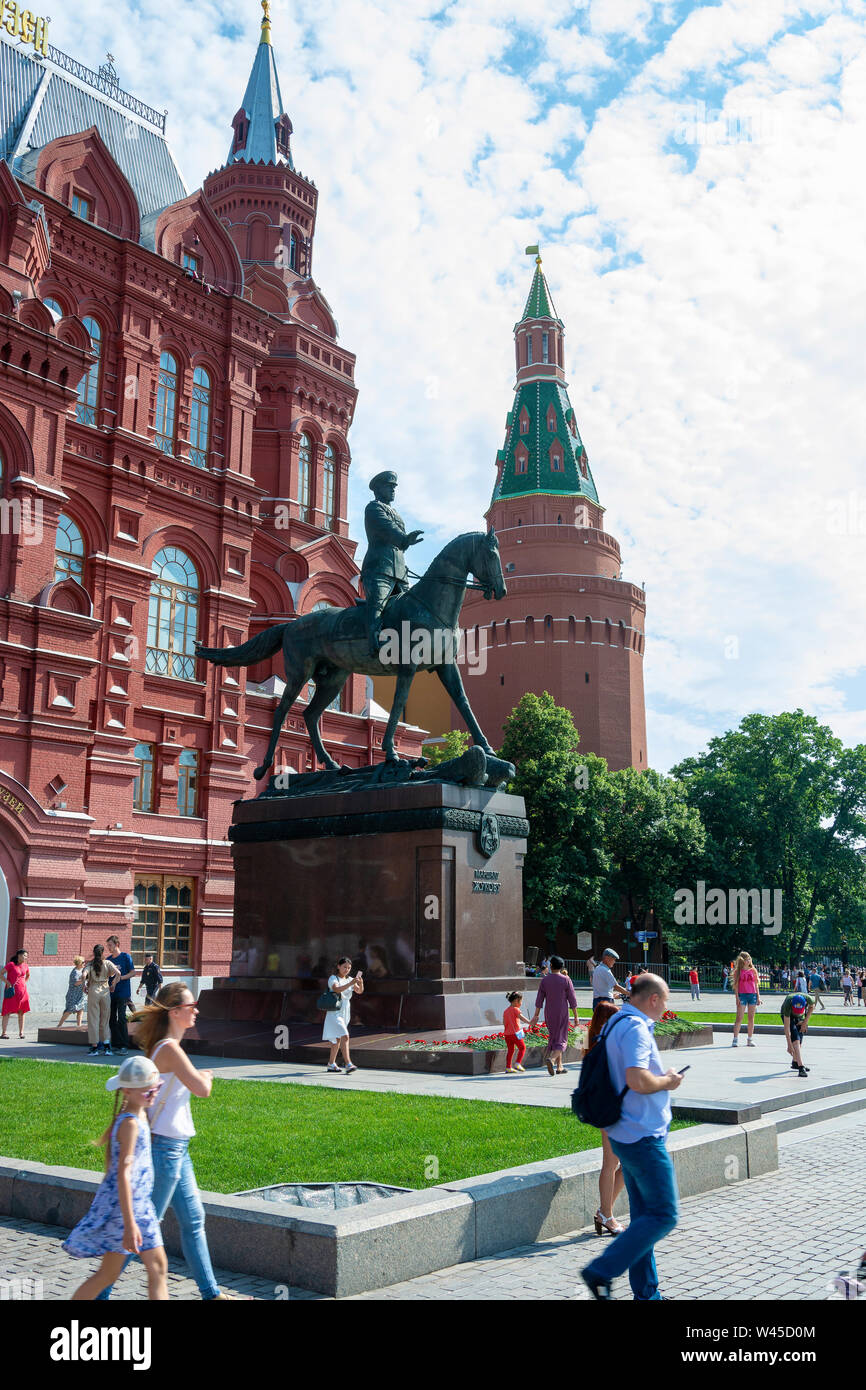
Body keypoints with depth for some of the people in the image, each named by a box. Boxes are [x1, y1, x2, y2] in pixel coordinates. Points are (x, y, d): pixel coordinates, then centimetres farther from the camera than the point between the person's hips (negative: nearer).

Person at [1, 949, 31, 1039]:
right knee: (8, 1011, -8)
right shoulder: (11, 964, -9)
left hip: (22, 990, 5)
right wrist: (7, 982, -14)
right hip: (11, 991, -5)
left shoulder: (25, 966, 8)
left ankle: (21, 1032, 10)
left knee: (21, 1011, 5)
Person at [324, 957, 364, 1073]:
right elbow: (337, 989, -28)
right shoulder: (333, 978, -8)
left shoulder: (350, 979, 11)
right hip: (334, 1013, -7)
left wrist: (361, 984, -17)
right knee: (344, 1036, -21)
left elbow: (359, 991, 3)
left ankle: (331, 1064, 26)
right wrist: (350, 983, -38)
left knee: (337, 1039, 15)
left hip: (345, 1014, 7)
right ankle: (348, 1064, -27)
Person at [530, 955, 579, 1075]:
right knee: (561, 1040, 1)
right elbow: (572, 1000, -6)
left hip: (549, 1014, 3)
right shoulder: (566, 980, -7)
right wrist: (576, 1016, 0)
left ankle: (559, 1066, 16)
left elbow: (539, 999, 3)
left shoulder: (545, 980, 0)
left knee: (553, 1037, 16)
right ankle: (551, 1059, -25)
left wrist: (536, 1015, 11)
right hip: (562, 1013, -3)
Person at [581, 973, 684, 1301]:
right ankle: (602, 1271, -5)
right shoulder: (635, 1028, -19)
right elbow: (638, 1080, -30)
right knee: (664, 1214, -4)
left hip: (627, 1135, 10)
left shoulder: (615, 1024, 14)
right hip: (643, 1136, -10)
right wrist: (668, 1081, -12)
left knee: (644, 1214, 14)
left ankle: (646, 1292, 20)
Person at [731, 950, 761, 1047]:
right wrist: (737, 997, -8)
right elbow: (736, 985, 0)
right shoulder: (738, 971, 2)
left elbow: (756, 984, 11)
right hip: (742, 995, -3)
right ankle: (735, 1039, -5)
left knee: (751, 1018, 5)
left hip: (753, 995, 3)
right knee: (739, 1018, -7)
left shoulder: (753, 970, 8)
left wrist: (758, 997, 5)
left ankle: (750, 1039, 12)